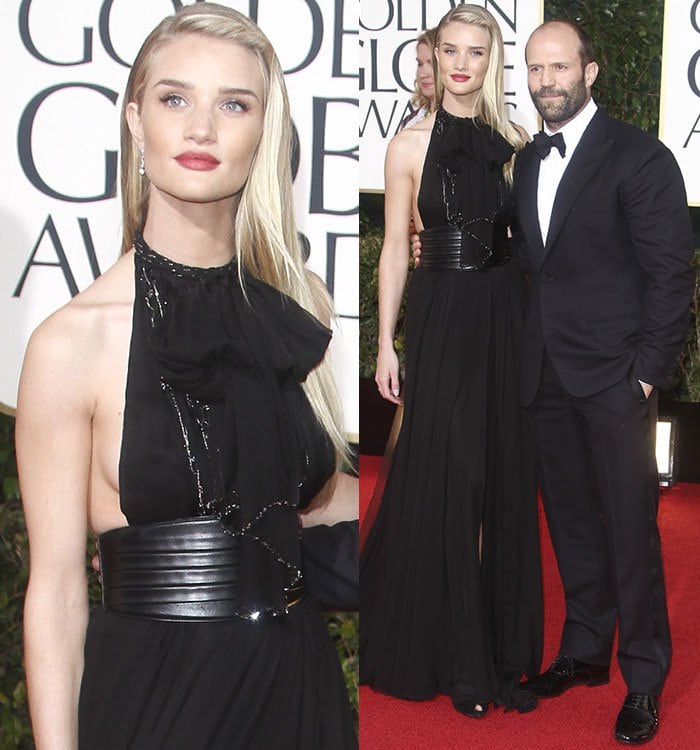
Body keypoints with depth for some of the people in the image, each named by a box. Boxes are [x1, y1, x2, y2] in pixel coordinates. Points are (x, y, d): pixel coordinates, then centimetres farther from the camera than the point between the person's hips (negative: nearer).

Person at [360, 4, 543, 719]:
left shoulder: (511, 143, 6)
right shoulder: (410, 144, -1)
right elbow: (394, 249, 0)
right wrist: (385, 345, -4)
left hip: (504, 316, 3)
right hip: (439, 318, -2)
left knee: (503, 477, 7)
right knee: (443, 479, 3)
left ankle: (501, 647, 21)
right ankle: (453, 654, 18)